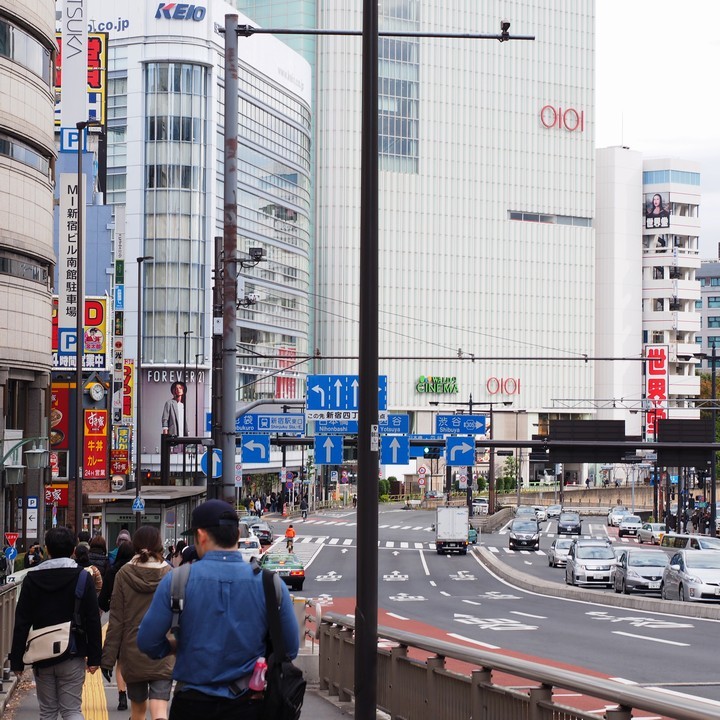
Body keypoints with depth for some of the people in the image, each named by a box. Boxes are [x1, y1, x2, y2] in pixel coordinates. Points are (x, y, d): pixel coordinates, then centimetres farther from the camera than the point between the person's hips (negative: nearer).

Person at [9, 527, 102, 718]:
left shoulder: (32, 578, 0)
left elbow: (22, 623, -1)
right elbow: (93, 621, -5)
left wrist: (17, 660, 2)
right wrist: (94, 657, 1)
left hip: (41, 657, 1)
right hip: (72, 656, -1)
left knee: (47, 711, 12)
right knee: (72, 710, -1)